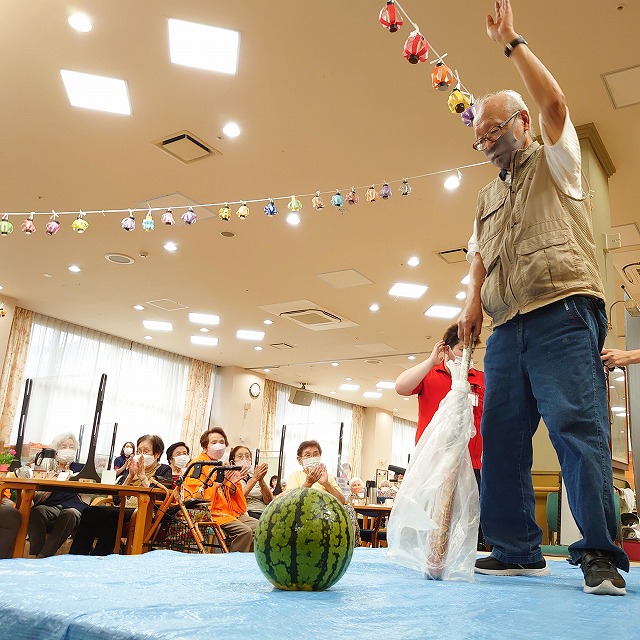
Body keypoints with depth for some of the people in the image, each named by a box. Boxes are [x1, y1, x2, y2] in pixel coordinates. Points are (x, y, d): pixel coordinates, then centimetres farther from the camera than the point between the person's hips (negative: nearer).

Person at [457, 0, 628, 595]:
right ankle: (517, 550, 10)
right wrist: (473, 300, 5)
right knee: (501, 435, 3)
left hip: (563, 314, -6)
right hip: (507, 326, 7)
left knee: (577, 424, -14)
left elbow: (554, 104, -6)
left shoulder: (554, 163, 11)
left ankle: (601, 554, -8)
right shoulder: (488, 198, 27)